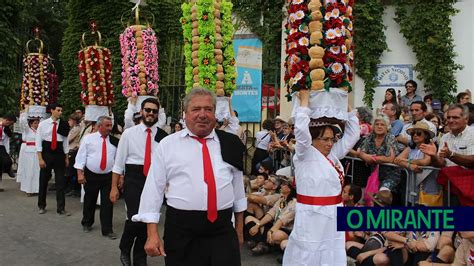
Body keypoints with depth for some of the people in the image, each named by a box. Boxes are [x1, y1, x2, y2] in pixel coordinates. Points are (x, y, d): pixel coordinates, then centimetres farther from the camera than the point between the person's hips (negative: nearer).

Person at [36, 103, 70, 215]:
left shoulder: (63, 125, 1)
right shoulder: (43, 124, -4)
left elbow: (65, 141, 7)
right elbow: (38, 141, -5)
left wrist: (66, 157, 8)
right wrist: (40, 159, -10)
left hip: (59, 154, 1)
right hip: (46, 153, -1)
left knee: (61, 181, 0)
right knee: (43, 180, 10)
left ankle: (61, 208, 6)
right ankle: (41, 206, 28)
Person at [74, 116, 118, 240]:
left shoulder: (115, 141, 2)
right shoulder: (88, 138, -2)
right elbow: (81, 156, -4)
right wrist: (80, 173, -10)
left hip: (108, 176, 1)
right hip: (91, 175, -1)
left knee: (107, 203, 0)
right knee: (89, 201, 15)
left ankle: (107, 230, 8)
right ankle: (87, 224, 37)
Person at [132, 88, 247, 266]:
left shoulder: (230, 144, 7)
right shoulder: (167, 145, 1)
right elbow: (153, 189, 0)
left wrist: (239, 228, 17)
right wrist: (152, 234, -6)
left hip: (223, 230, 1)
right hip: (181, 230, -1)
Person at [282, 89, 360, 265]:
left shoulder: (333, 155, 10)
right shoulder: (305, 155, -8)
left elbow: (353, 134, 15)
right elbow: (301, 129, -24)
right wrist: (305, 100, -14)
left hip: (333, 217, 7)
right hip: (312, 218, -7)